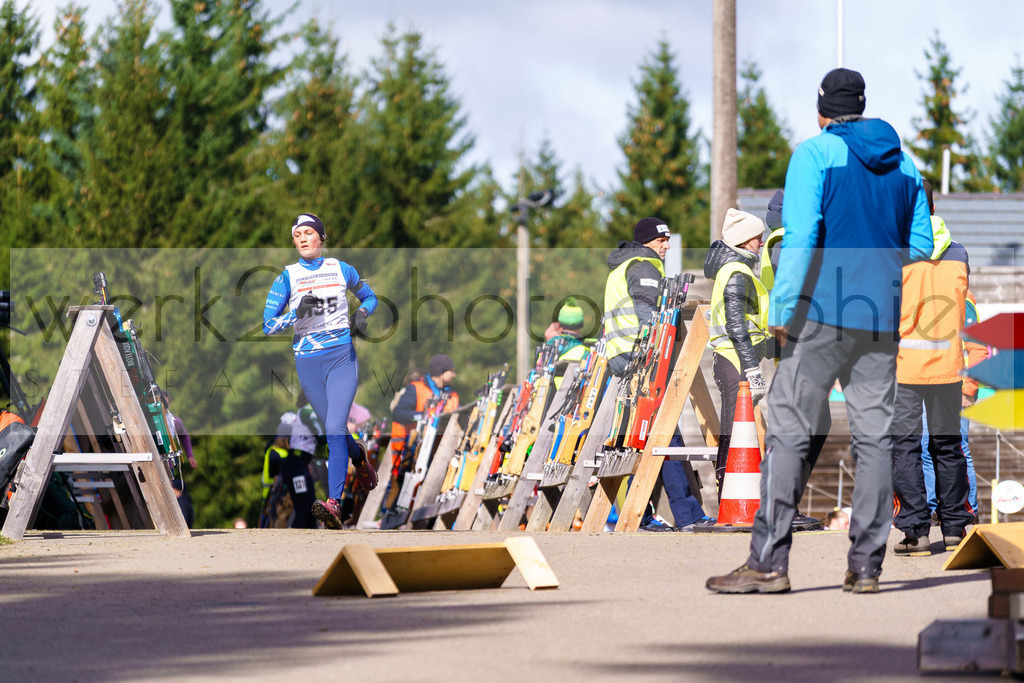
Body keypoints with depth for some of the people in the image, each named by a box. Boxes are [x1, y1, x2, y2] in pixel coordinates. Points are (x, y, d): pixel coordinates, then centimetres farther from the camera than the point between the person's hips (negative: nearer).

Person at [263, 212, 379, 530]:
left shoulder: (342, 270, 4)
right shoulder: (287, 277, 1)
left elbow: (369, 297, 21)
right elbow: (268, 324, -2)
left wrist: (361, 313, -1)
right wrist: (297, 314, -19)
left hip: (342, 357, -2)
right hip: (307, 363, 2)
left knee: (335, 428, -17)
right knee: (335, 430, 11)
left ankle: (334, 504, -23)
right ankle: (360, 459, 45)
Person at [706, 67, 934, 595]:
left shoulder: (815, 155, -4)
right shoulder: (904, 166, 13)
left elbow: (799, 237, -14)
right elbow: (921, 248, 16)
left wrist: (781, 310, -13)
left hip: (822, 314, -5)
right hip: (883, 322, 5)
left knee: (788, 432, -5)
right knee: (874, 437, 6)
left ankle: (769, 563, -10)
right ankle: (866, 565, 4)